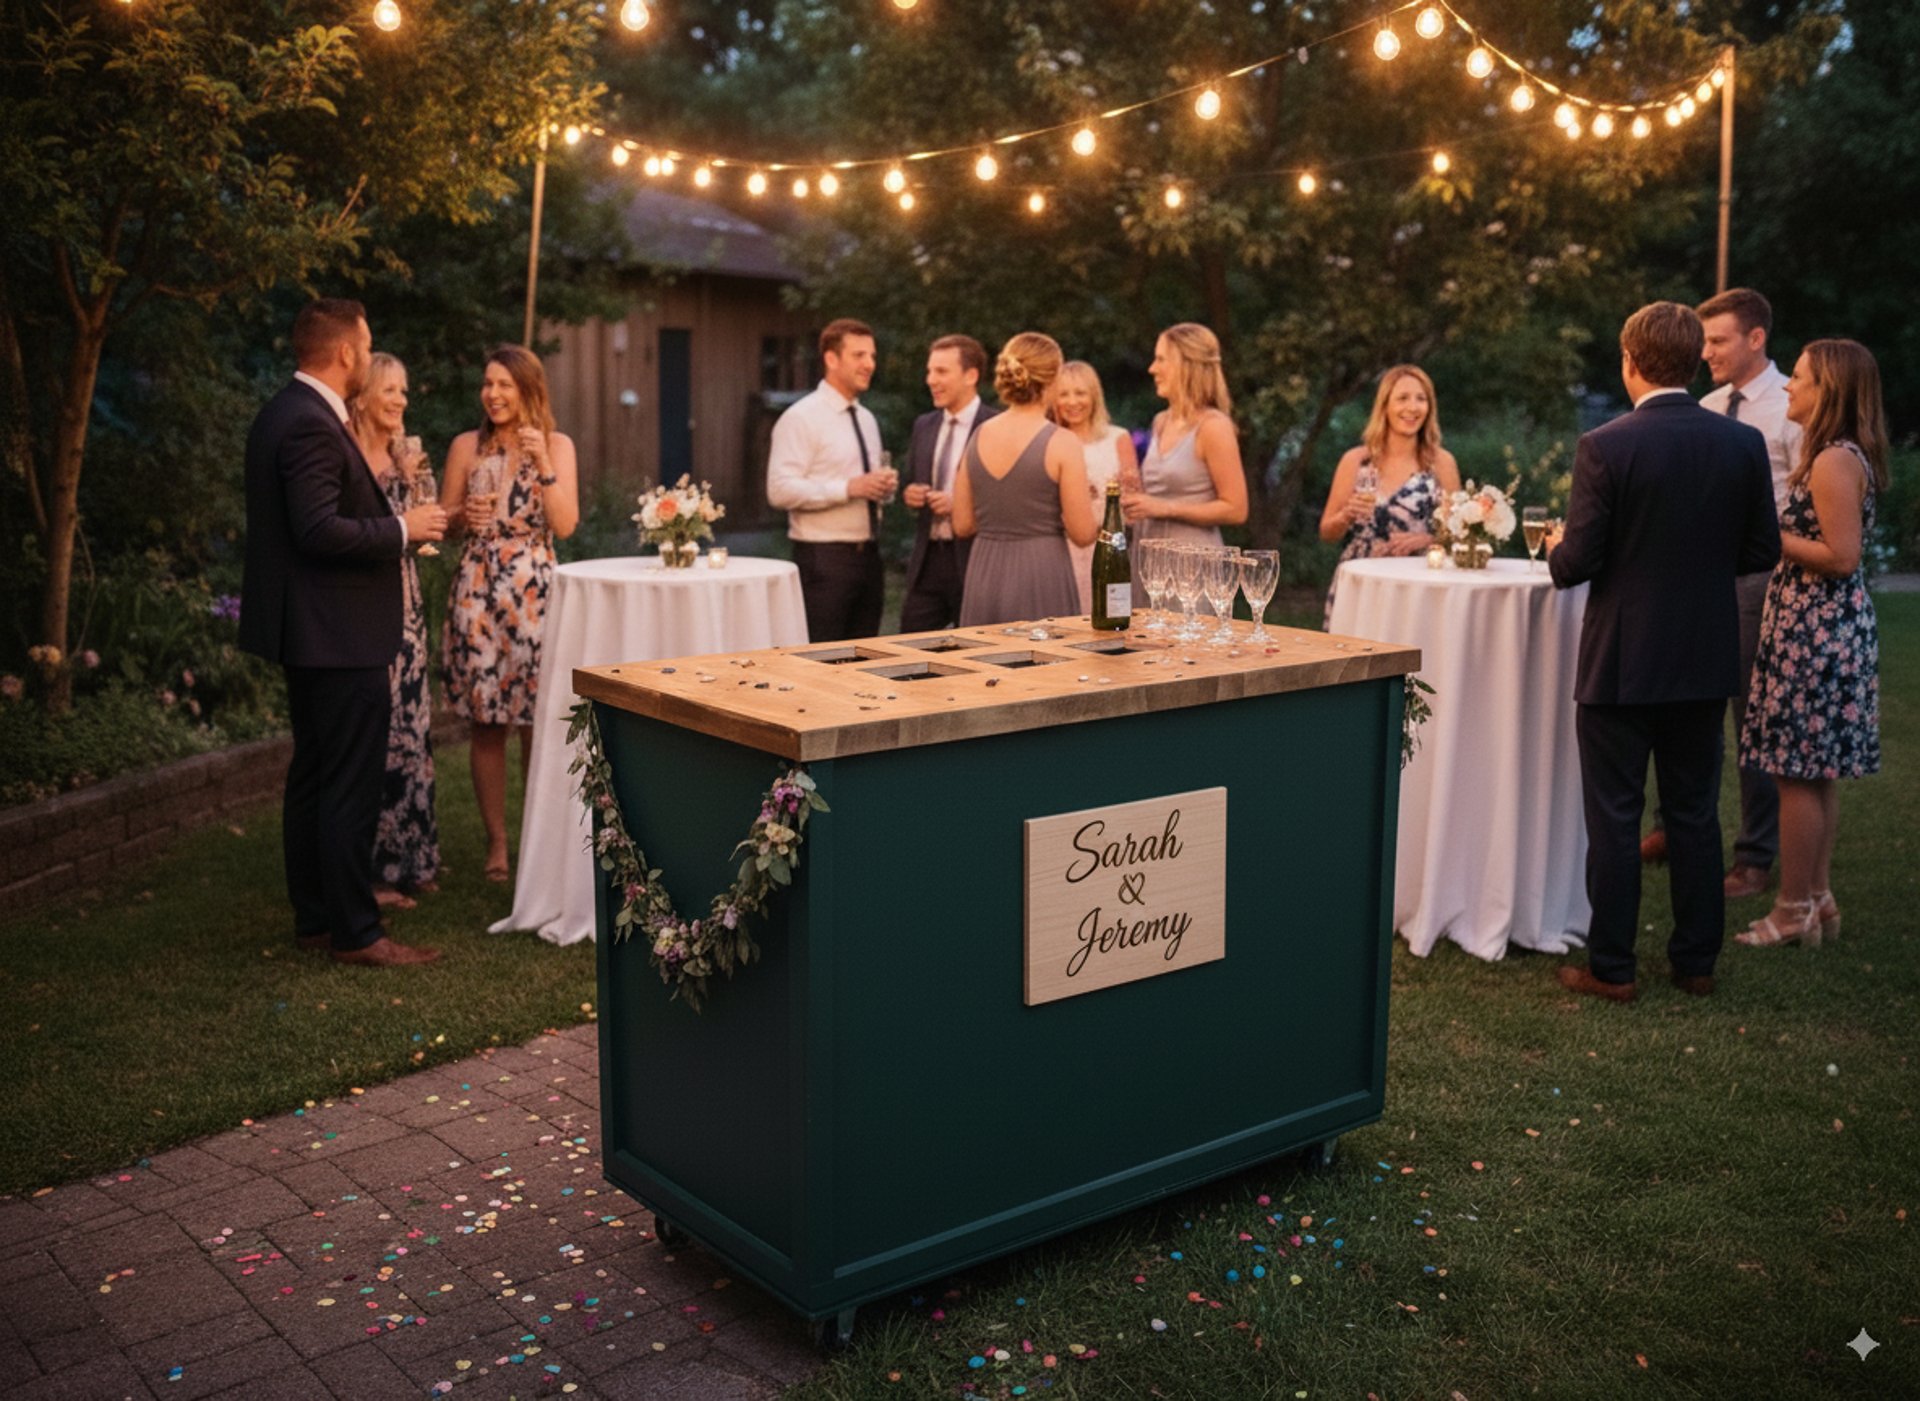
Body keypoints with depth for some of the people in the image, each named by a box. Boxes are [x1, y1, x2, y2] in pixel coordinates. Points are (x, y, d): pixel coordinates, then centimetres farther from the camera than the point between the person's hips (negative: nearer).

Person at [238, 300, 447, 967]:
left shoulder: (283, 413, 14)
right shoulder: (311, 424, -19)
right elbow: (321, 531, -25)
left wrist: (385, 517, 16)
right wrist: (402, 527, -14)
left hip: (308, 633, 11)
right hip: (339, 636, -11)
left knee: (313, 778, 16)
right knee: (351, 787, -4)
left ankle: (314, 918, 25)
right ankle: (354, 931, 3)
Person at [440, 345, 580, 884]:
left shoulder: (556, 445, 3)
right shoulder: (466, 446, 6)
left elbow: (565, 525, -6)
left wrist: (543, 465, -16)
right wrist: (463, 515, -8)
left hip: (533, 590, -1)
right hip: (477, 588, 1)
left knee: (538, 721, -1)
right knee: (486, 723, 3)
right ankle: (496, 840, 14)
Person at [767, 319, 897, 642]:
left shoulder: (867, 420, 17)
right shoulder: (802, 418, -8)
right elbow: (780, 490, -18)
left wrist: (885, 485, 2)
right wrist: (849, 488, -23)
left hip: (868, 556, 8)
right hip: (824, 559, -8)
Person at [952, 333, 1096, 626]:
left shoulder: (979, 437, 4)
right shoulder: (1061, 443, -10)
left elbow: (962, 525, 9)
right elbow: (1083, 534, -9)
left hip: (984, 578, 5)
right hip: (1042, 574, -5)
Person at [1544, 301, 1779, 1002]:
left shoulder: (1605, 447, -15)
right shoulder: (1745, 443, -2)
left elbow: (1578, 563, -15)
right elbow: (1763, 550, 3)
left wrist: (1557, 548, 7)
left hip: (1621, 661, -4)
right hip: (1706, 660, 4)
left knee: (1614, 817, 5)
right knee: (1695, 812, 14)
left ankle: (1611, 967, 13)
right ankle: (1697, 962, 23)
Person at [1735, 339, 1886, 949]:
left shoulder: (1834, 462, -17)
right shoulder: (1841, 456, 14)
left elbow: (1841, 557, -21)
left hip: (1815, 629, -10)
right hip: (1824, 627, 10)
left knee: (1798, 773, -3)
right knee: (1817, 773, 15)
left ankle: (1795, 910, 6)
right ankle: (1818, 897, 23)